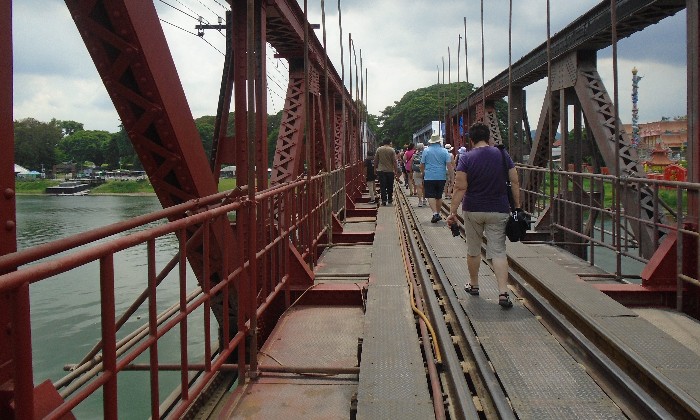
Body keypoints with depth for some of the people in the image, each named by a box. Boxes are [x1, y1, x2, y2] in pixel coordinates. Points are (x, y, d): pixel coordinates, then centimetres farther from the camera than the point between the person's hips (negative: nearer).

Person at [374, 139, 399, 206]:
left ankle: (384, 200, -5)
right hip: (390, 170, -1)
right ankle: (390, 199, 23)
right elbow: (394, 161, -6)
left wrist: (375, 169, 16)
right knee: (390, 186, 12)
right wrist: (396, 171, -1)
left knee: (382, 186, 0)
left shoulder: (378, 149, 2)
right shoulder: (392, 150, -4)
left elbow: (375, 161, 5)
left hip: (381, 170, 1)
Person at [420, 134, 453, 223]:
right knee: (439, 196, 15)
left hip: (429, 177, -2)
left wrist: (423, 172, 21)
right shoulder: (444, 151, 0)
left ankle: (435, 213, -20)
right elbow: (449, 165, -6)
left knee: (430, 196, -4)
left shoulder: (426, 151, -1)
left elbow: (422, 165, 4)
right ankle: (438, 213, 23)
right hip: (441, 177, 2)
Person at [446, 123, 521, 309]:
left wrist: (453, 212, -10)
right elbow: (514, 183, -1)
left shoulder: (467, 158, -8)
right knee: (498, 251, 1)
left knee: (473, 250, 16)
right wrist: (517, 206, 8)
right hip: (498, 211, 1)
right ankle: (503, 293, -10)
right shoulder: (503, 155, -1)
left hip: (473, 210, -1)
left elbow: (460, 188, -13)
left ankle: (473, 285, 31)